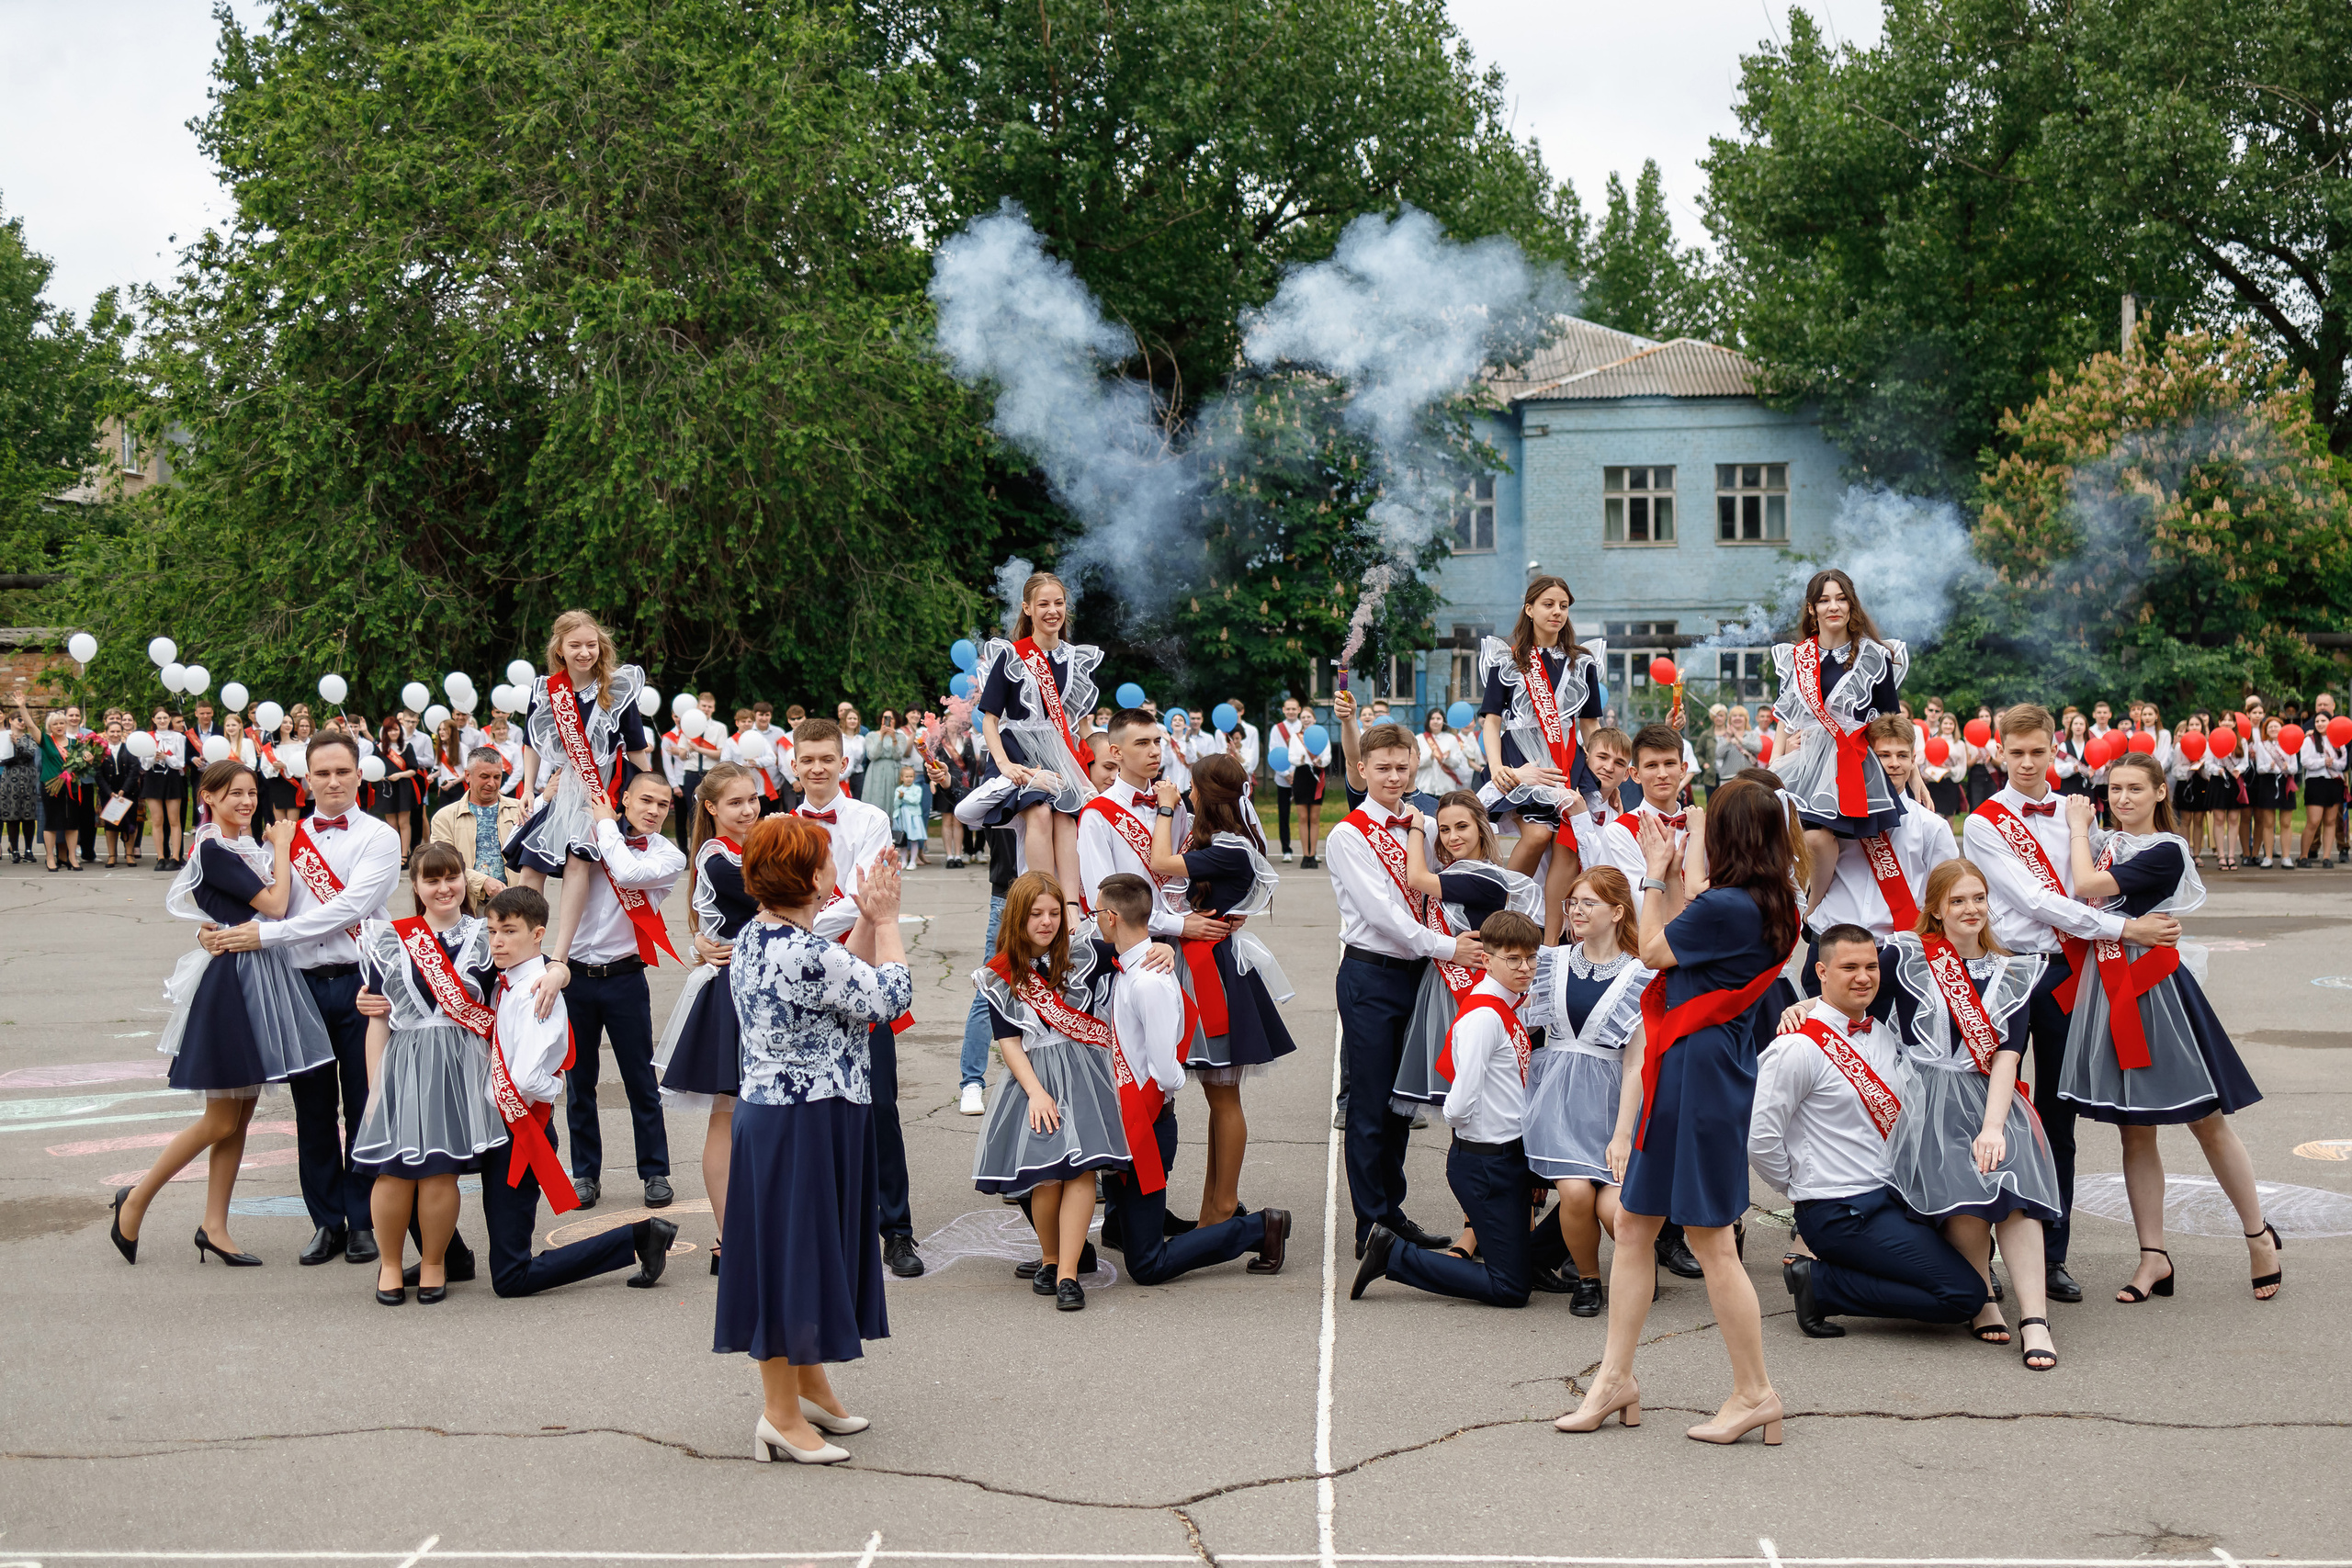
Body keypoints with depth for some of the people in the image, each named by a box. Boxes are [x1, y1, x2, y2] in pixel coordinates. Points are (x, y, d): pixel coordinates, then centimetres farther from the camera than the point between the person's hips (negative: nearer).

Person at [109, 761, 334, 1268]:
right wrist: (281, 847, -5)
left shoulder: (245, 846, 12)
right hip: (228, 977, -9)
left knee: (242, 1114, 10)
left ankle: (214, 1226, 17)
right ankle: (137, 1198, 14)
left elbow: (272, 909, 7)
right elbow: (274, 904, -16)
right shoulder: (212, 851, -14)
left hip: (261, 974, 9)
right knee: (222, 1120, -2)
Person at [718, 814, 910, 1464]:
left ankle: (810, 1384, 33)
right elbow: (891, 995, -13)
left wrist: (867, 921, 11)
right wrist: (886, 920, -1)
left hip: (769, 1110, 10)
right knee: (795, 1251, -1)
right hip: (807, 1124, -10)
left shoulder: (752, 940, 7)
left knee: (814, 1249, 20)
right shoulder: (804, 954, -24)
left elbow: (842, 982, 16)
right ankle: (782, 1414, 9)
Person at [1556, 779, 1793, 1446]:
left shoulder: (1727, 907, -21)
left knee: (1711, 1240, -2)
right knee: (1634, 1224, 13)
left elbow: (1653, 949, -7)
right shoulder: (1771, 906, 8)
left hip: (1698, 1077, -10)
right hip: (1688, 1076, 10)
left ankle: (1755, 1393, 8)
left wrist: (1655, 876, 5)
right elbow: (1686, 941, 17)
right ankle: (1616, 1377, 19)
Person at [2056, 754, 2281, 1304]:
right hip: (2108, 988, 6)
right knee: (2134, 1130, 7)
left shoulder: (2165, 851, -7)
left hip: (2155, 986, -6)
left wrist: (2079, 828, -2)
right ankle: (2153, 1255, 11)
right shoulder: (2104, 842, 12)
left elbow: (2086, 886, -15)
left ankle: (2259, 1234, 16)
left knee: (2207, 1119, 0)